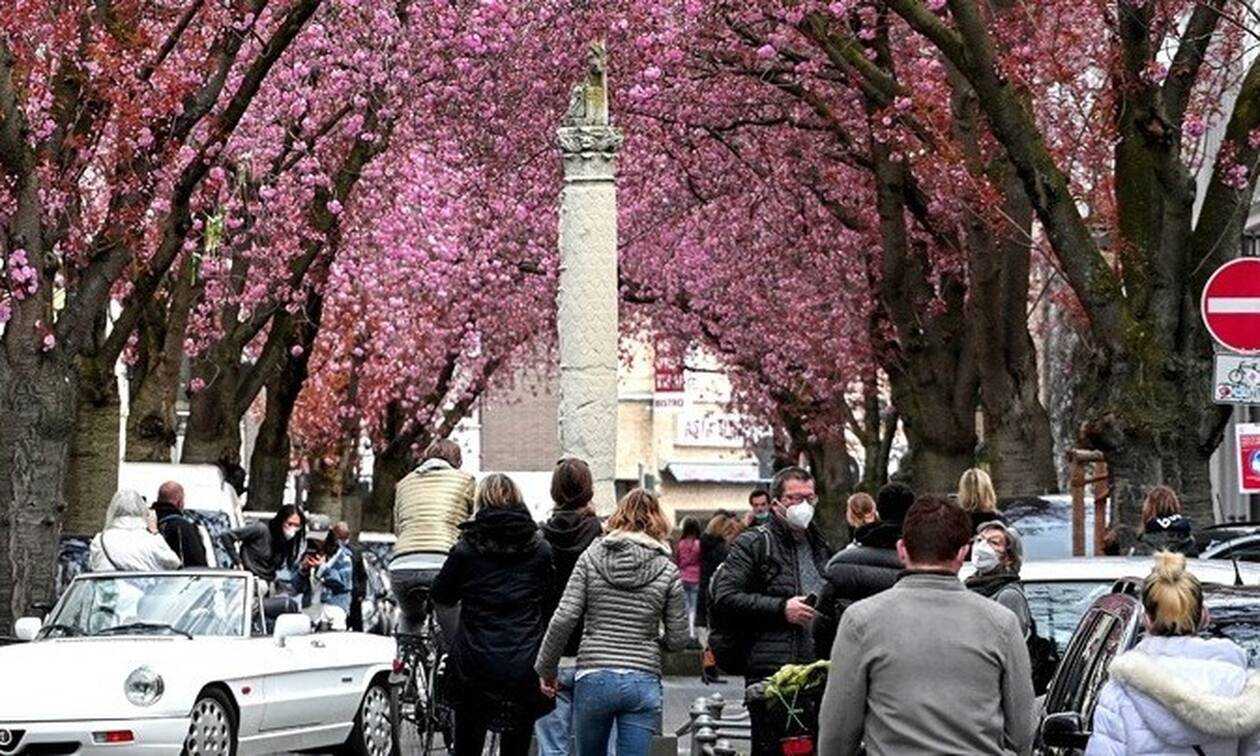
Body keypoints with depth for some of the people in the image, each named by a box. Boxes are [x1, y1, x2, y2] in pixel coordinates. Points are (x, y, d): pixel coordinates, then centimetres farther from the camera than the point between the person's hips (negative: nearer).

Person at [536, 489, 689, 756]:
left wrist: (545, 668, 5)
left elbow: (564, 619, -5)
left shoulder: (591, 557, 0)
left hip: (593, 677, 0)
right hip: (643, 681, 0)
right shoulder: (667, 570, 1)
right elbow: (678, 638, 2)